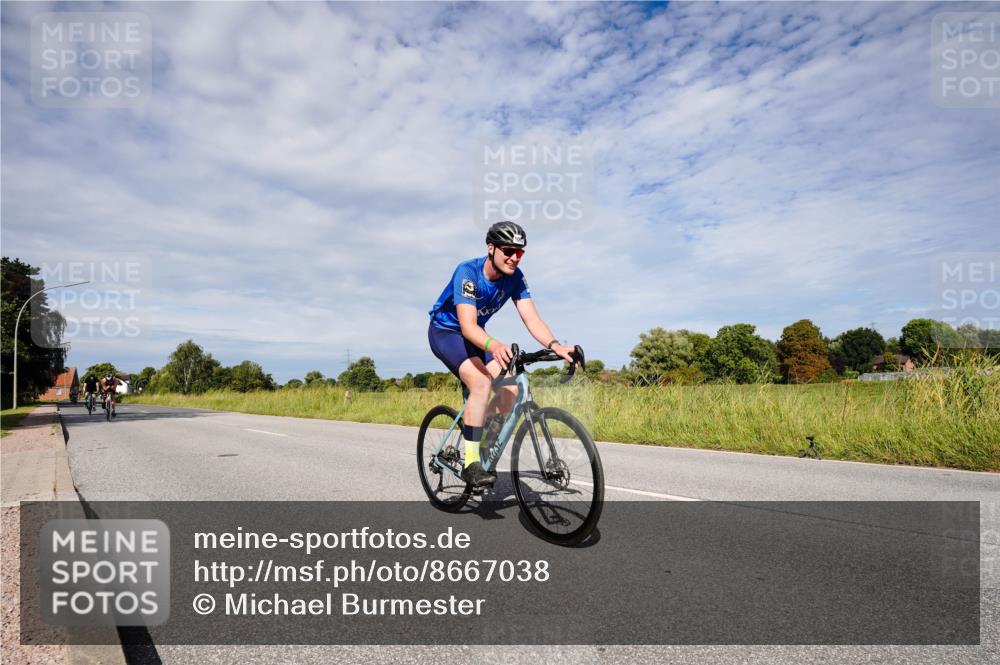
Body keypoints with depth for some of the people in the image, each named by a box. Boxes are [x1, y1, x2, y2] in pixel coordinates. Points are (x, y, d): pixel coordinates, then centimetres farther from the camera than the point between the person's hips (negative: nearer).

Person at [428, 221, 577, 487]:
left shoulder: (515, 278, -13)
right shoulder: (467, 272, -31)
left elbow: (531, 318, -21)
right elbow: (467, 324, -42)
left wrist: (555, 345, -40)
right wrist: (493, 346, -62)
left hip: (474, 335, 6)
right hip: (445, 331, -6)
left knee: (510, 389, -12)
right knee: (481, 382, -31)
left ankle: (481, 442, 11)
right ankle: (471, 462, -23)